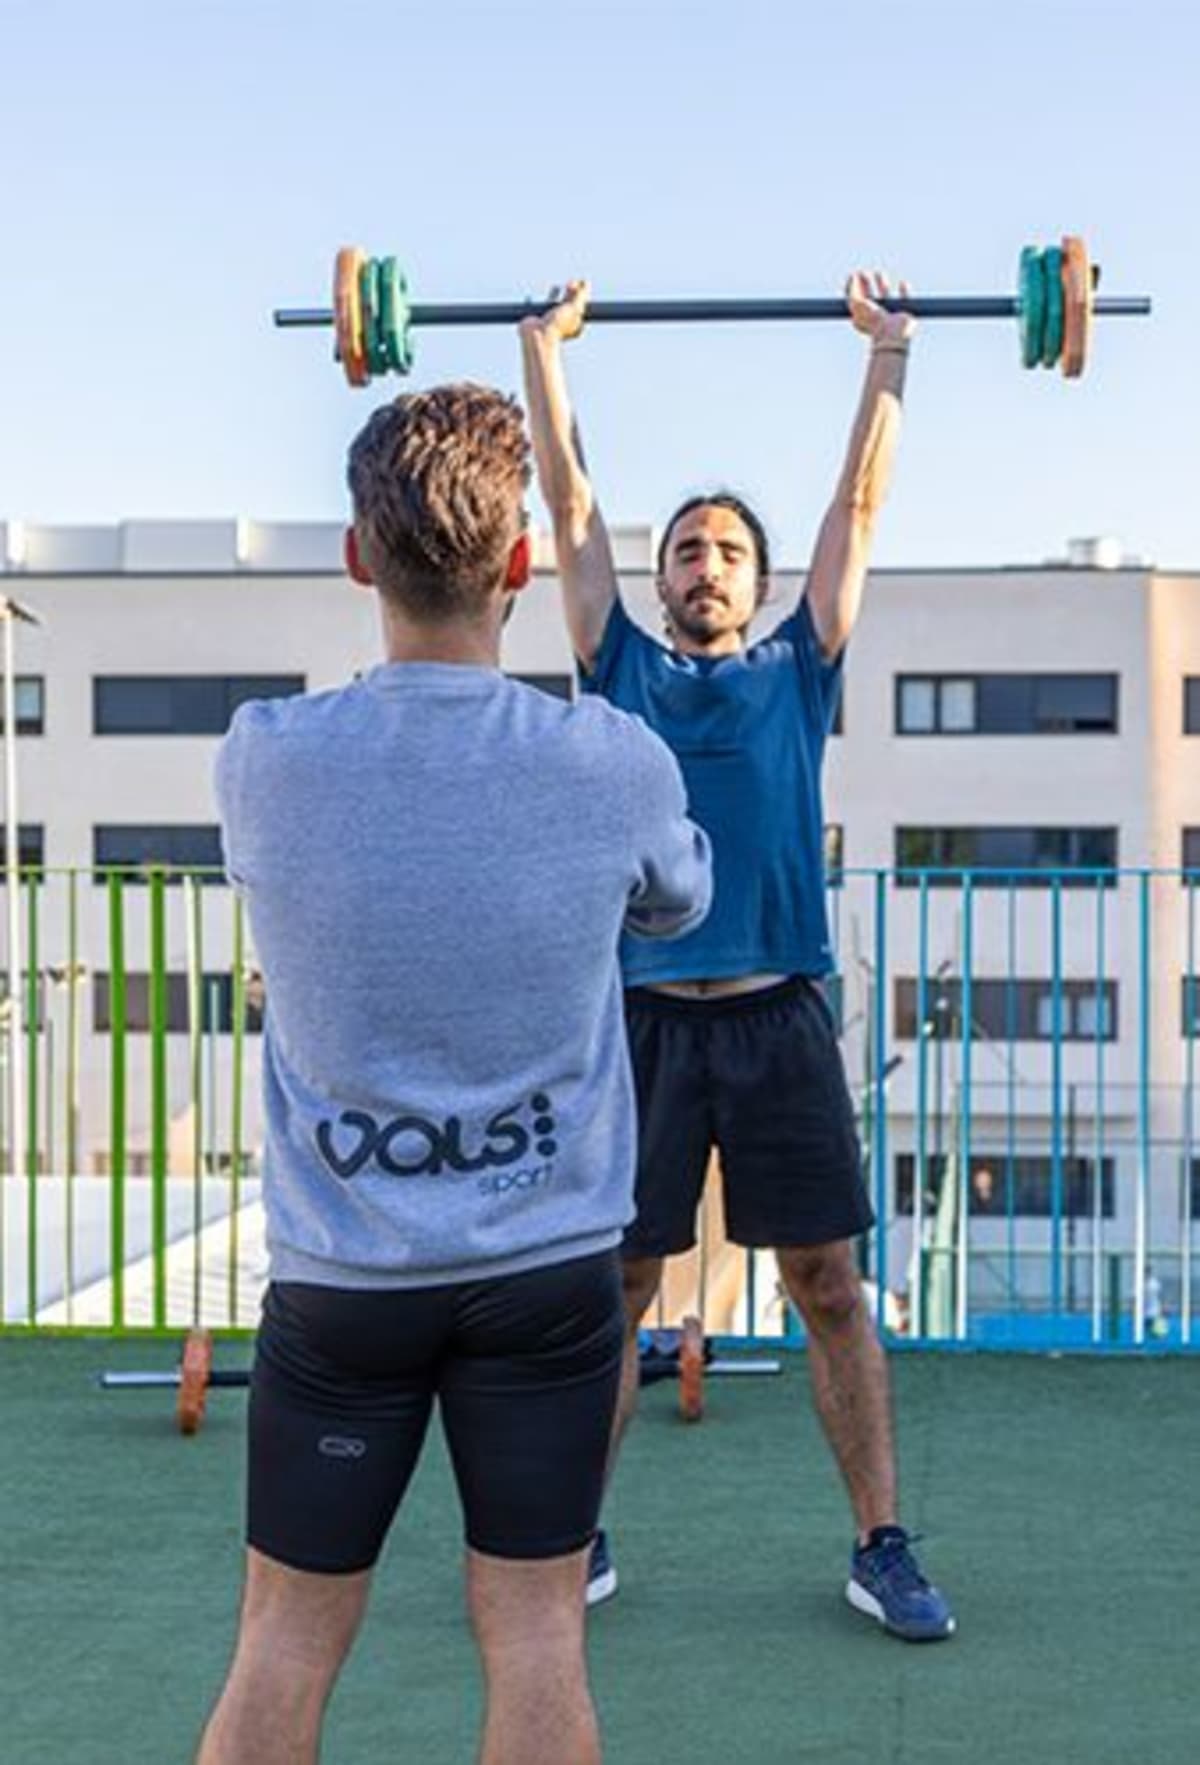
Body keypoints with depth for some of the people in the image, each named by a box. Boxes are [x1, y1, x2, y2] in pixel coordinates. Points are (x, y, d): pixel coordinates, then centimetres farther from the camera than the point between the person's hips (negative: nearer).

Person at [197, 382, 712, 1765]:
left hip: (341, 1275, 0)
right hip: (548, 1271, 0)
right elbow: (675, 905, 11)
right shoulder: (616, 767, -11)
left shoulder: (264, 761, -12)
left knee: (287, 1640, 11)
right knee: (533, 1633, 8)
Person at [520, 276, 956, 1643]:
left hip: (779, 1019, 0)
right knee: (611, 1290, 6)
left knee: (829, 1286, 4)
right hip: (643, 1020, 0)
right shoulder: (622, 671, 13)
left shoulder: (799, 671, 13)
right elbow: (570, 508, 15)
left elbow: (858, 507, 14)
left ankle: (882, 1547, 12)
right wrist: (545, 349, 18)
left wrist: (887, 357, 17)